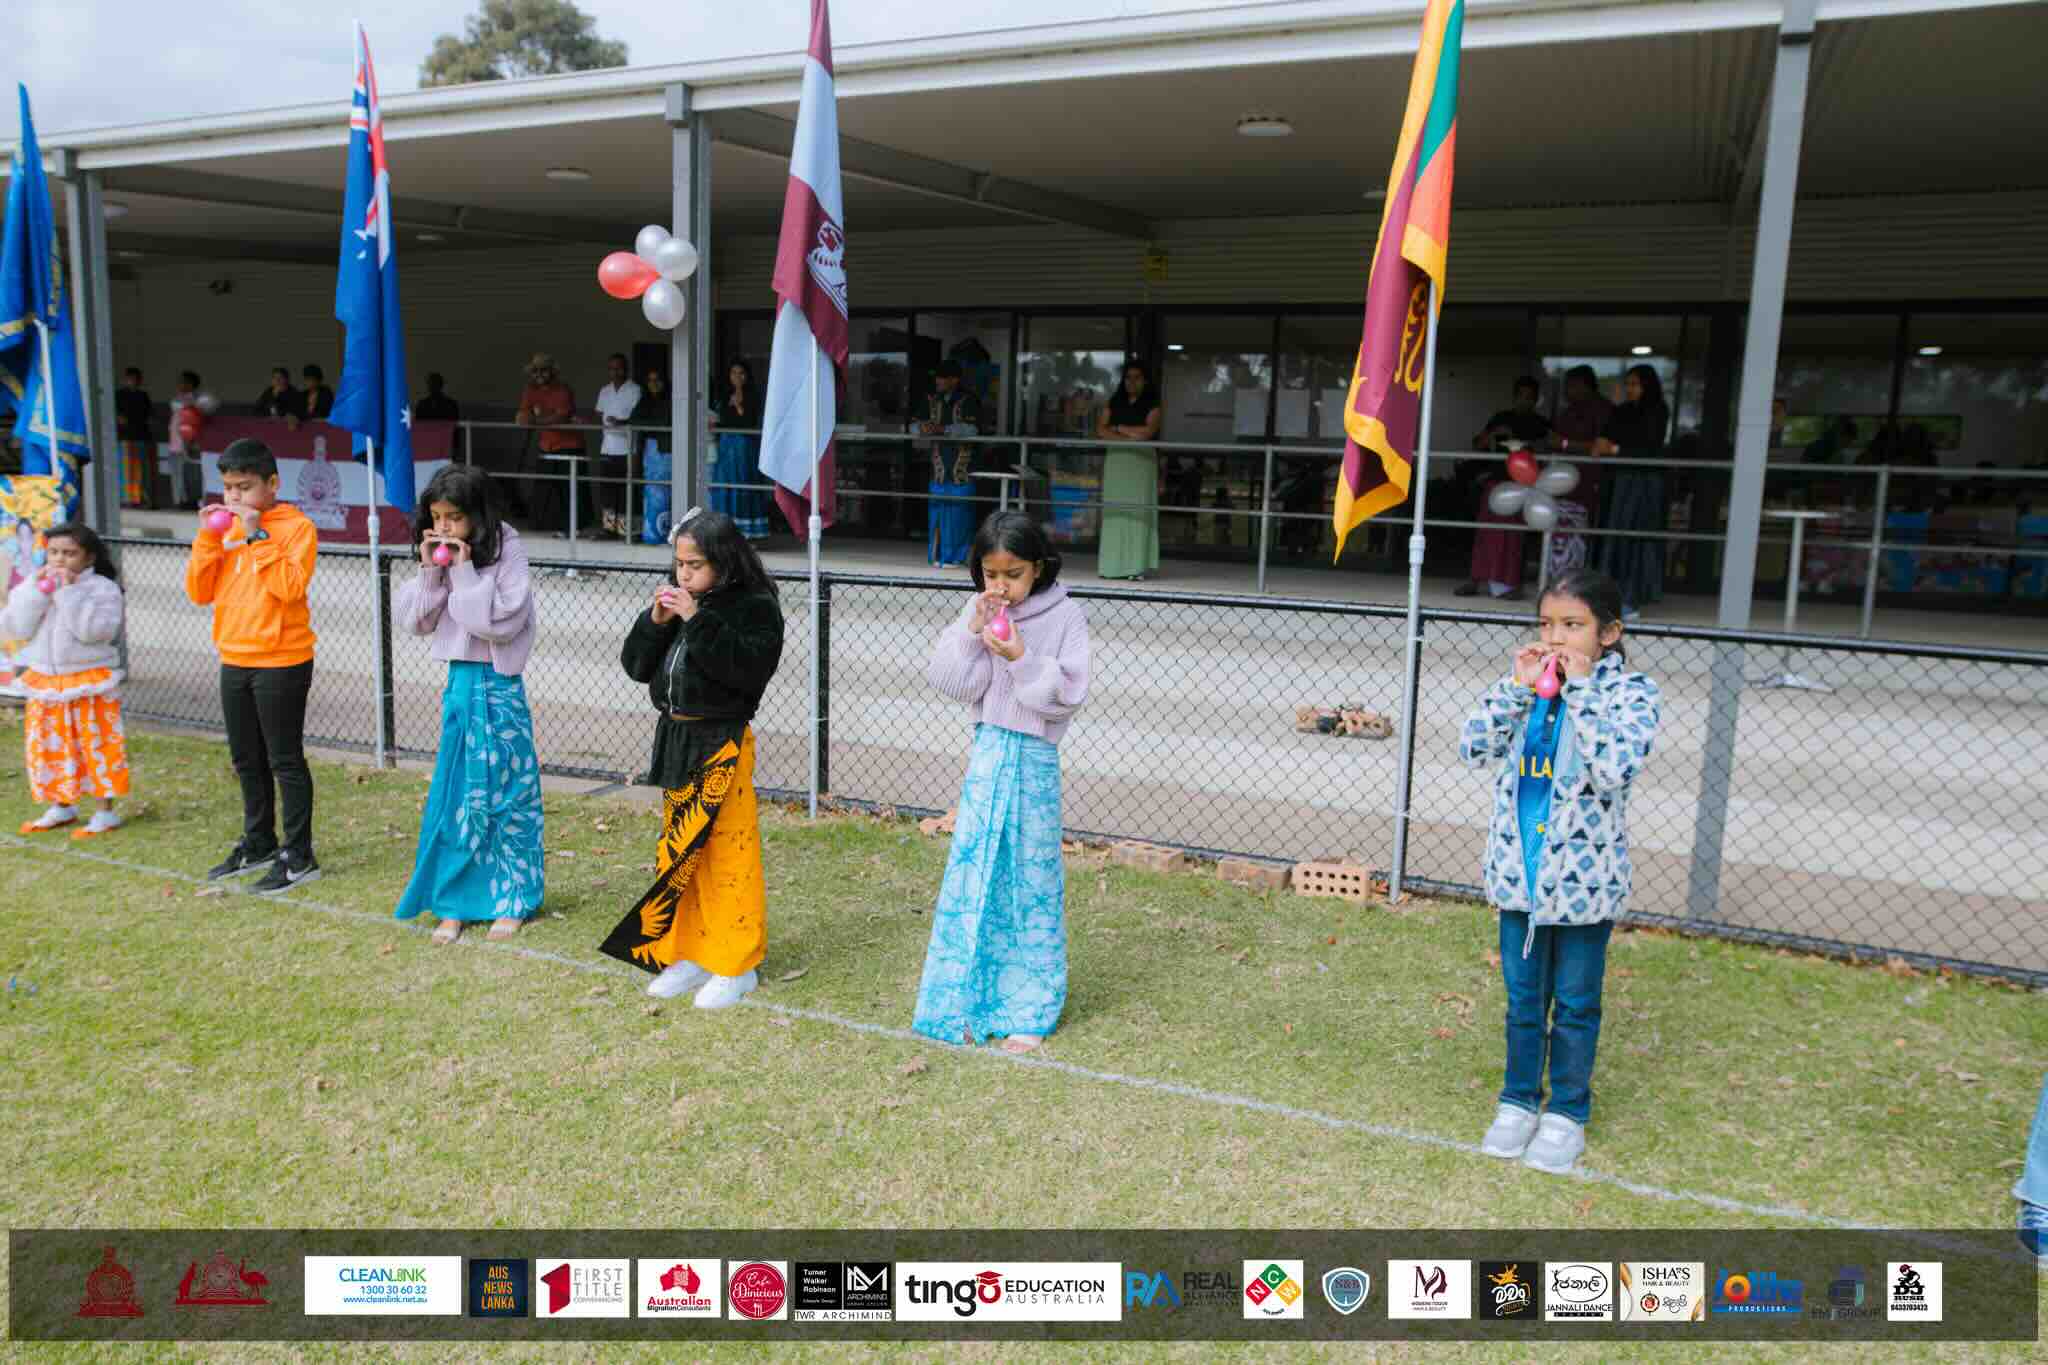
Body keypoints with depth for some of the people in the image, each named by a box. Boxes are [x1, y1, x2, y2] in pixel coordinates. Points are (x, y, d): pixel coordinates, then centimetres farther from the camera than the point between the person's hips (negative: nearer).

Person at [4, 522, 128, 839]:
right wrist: (36, 590, -13)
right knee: (48, 745, 12)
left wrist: (69, 592, -21)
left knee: (96, 745, -2)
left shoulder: (102, 588, -8)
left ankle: (106, 812, 7)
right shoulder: (33, 586, 7)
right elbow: (14, 627, -5)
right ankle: (61, 807, 28)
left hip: (89, 683, -5)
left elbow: (94, 629, -22)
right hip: (44, 681, 6)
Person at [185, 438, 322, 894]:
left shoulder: (297, 527, -10)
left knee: (285, 761, -1)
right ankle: (259, 844, 31)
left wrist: (257, 536, -21)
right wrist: (208, 538, -6)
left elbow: (291, 586, -23)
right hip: (234, 662, 7)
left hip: (281, 663, -7)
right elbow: (199, 592, 5)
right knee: (247, 761, 17)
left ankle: (298, 857, 7)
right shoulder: (226, 529, 10)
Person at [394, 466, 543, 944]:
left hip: (498, 686, -5)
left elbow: (501, 622, -19)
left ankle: (513, 901, 15)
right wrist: (429, 570, -8)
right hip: (458, 682, 5)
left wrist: (464, 572, -19)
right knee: (453, 795, 8)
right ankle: (454, 903, 18)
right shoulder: (439, 557, 6)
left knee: (504, 792, 2)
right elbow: (413, 622, 4)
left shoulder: (506, 553, -11)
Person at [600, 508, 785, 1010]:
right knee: (679, 852, 13)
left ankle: (735, 965, 7)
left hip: (721, 743, -7)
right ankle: (691, 953, 25)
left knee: (727, 852, -4)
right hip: (675, 738, 7)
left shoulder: (755, 607, -9)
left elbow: (747, 668, -24)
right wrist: (656, 621, -8)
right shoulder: (677, 604, 9)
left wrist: (698, 621, -25)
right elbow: (636, 665, 8)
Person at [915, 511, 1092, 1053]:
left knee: (1031, 880, 4)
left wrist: (1021, 657, -21)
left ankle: (1028, 1011, 15)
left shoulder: (1065, 615, -6)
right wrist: (972, 632, -14)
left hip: (1034, 759, -3)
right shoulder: (978, 611, 3)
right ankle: (968, 1002, 18)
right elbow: (950, 683, -3)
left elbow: (1067, 695, -10)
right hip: (987, 753, 3)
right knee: (974, 874, 5)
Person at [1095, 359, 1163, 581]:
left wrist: (1119, 428, -1)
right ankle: (1113, 564, 0)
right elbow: (1100, 430, 2)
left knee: (1138, 511, -7)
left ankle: (1138, 566, -9)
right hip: (1116, 460, 3)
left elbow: (1148, 431, -10)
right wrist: (1130, 436, -10)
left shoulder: (1152, 405, 4)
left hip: (1142, 461, -3)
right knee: (1114, 511, -1)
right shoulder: (1113, 403, 13)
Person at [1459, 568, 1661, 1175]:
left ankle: (1567, 1113, 28)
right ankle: (1518, 1100, 33)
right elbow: (1473, 748, -7)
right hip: (1519, 872, 4)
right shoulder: (1527, 686, 1)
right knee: (1523, 998, 17)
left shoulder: (1628, 693, -10)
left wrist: (1579, 689, -24)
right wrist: (1516, 688, -15)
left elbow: (1616, 769, -26)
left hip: (1585, 879, -3)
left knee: (1576, 1004, 12)